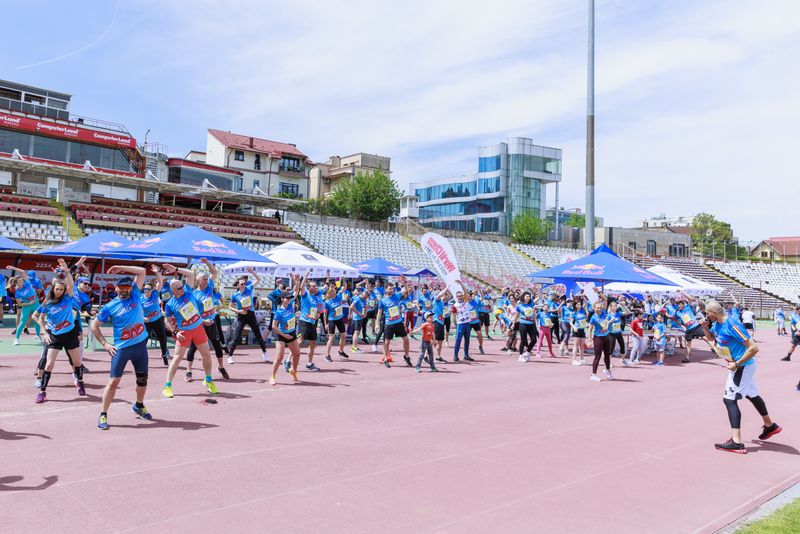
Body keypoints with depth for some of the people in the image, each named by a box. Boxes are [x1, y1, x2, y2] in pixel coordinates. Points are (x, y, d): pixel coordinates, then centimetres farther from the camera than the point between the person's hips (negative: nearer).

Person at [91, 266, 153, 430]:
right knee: (113, 381, -7)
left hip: (140, 344, 3)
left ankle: (139, 406, 38)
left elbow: (142, 271, 2)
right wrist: (105, 344, -4)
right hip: (121, 348, -3)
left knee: (142, 378, 15)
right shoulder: (110, 306, -3)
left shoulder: (135, 295, 3)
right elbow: (94, 326, 3)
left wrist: (121, 268, -2)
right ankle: (103, 415, 4)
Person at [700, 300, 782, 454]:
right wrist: (705, 327, 3)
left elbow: (753, 348, -28)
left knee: (729, 399, -14)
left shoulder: (732, 325, -27)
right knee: (751, 395, 26)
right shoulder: (717, 324, 1)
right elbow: (710, 337, 23)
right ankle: (770, 425, 48)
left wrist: (737, 364, -26)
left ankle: (736, 442, -19)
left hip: (743, 366, -10)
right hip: (741, 366, 10)